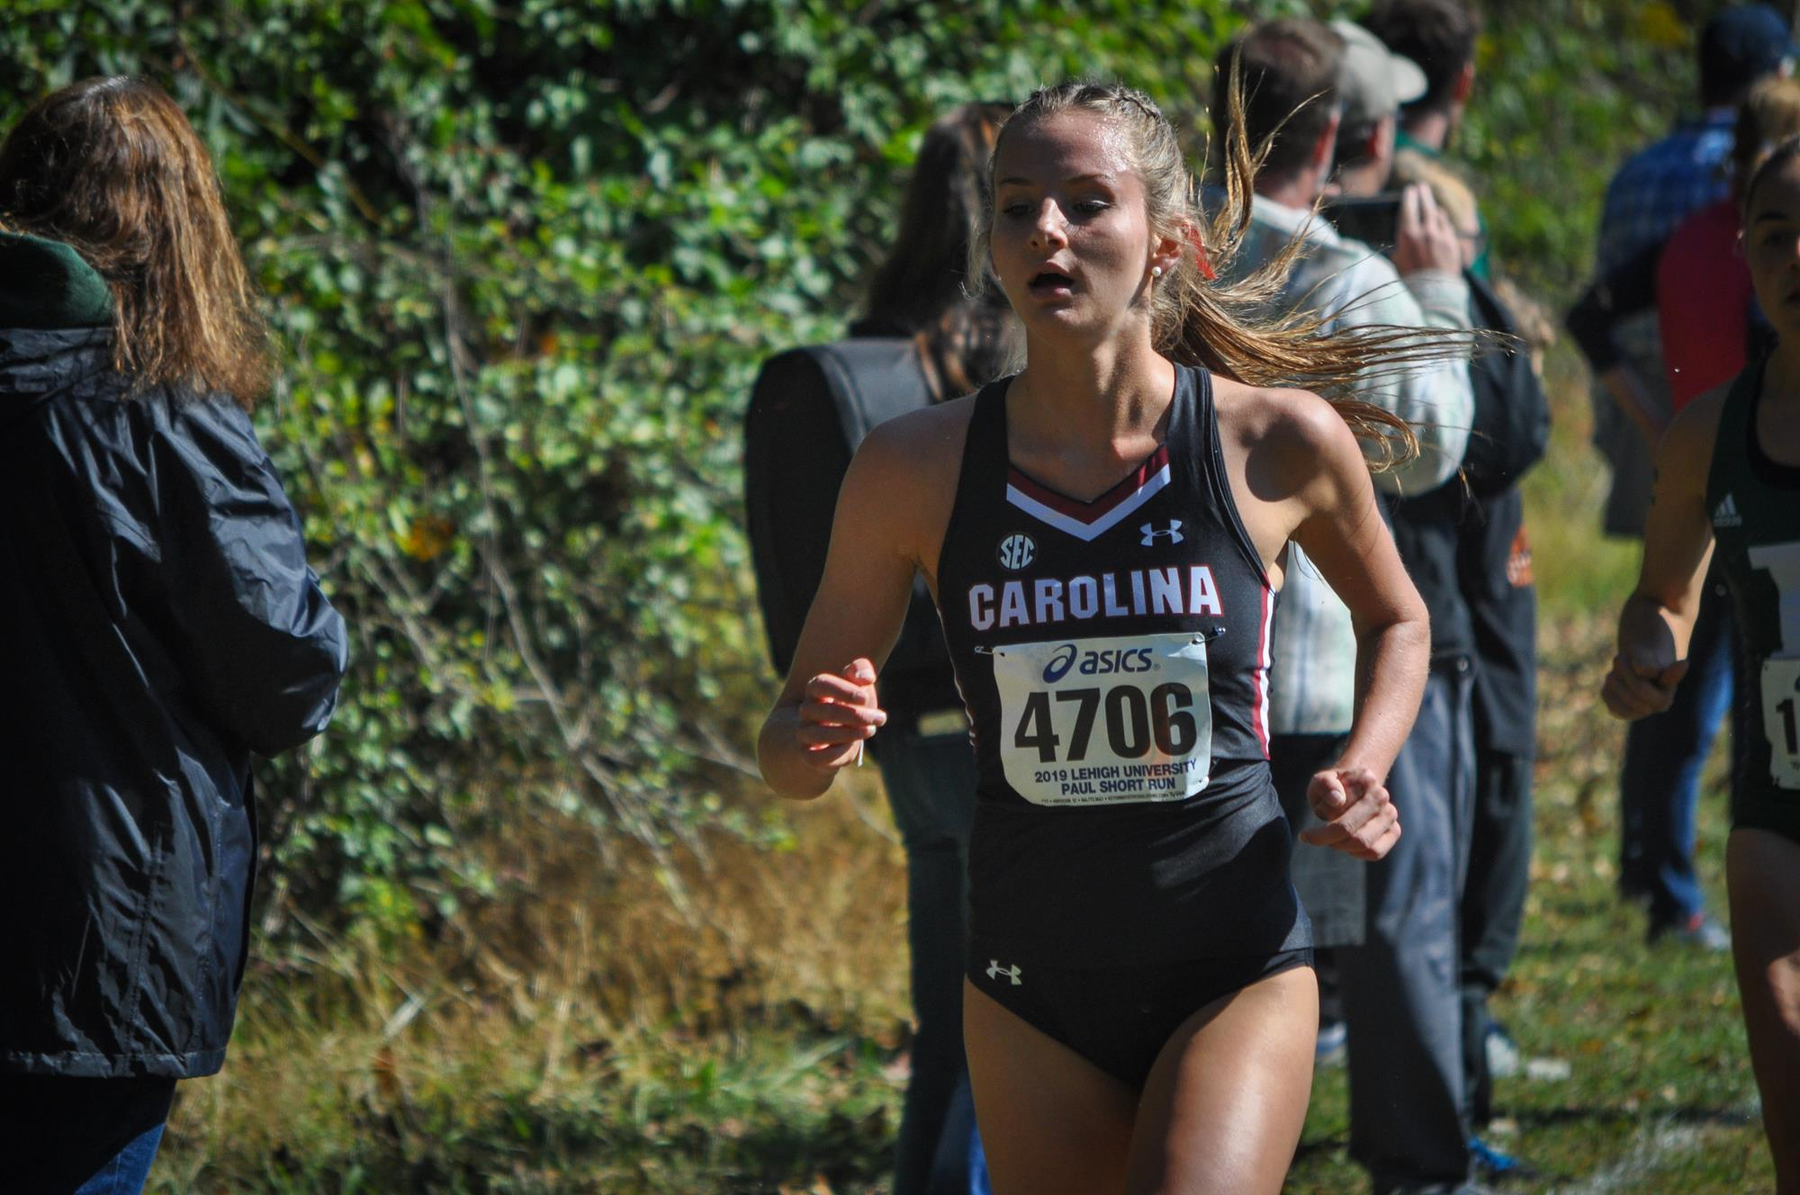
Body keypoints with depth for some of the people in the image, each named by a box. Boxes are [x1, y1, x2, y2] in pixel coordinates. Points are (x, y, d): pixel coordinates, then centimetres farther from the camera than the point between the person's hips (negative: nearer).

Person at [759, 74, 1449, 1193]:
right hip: (1028, 993, 2)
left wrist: (1361, 773, -3)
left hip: (1236, 974, -2)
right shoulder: (919, 468, -7)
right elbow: (787, 753, 2)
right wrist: (818, 740, -21)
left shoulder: (1280, 441, -8)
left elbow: (1395, 618, 15)